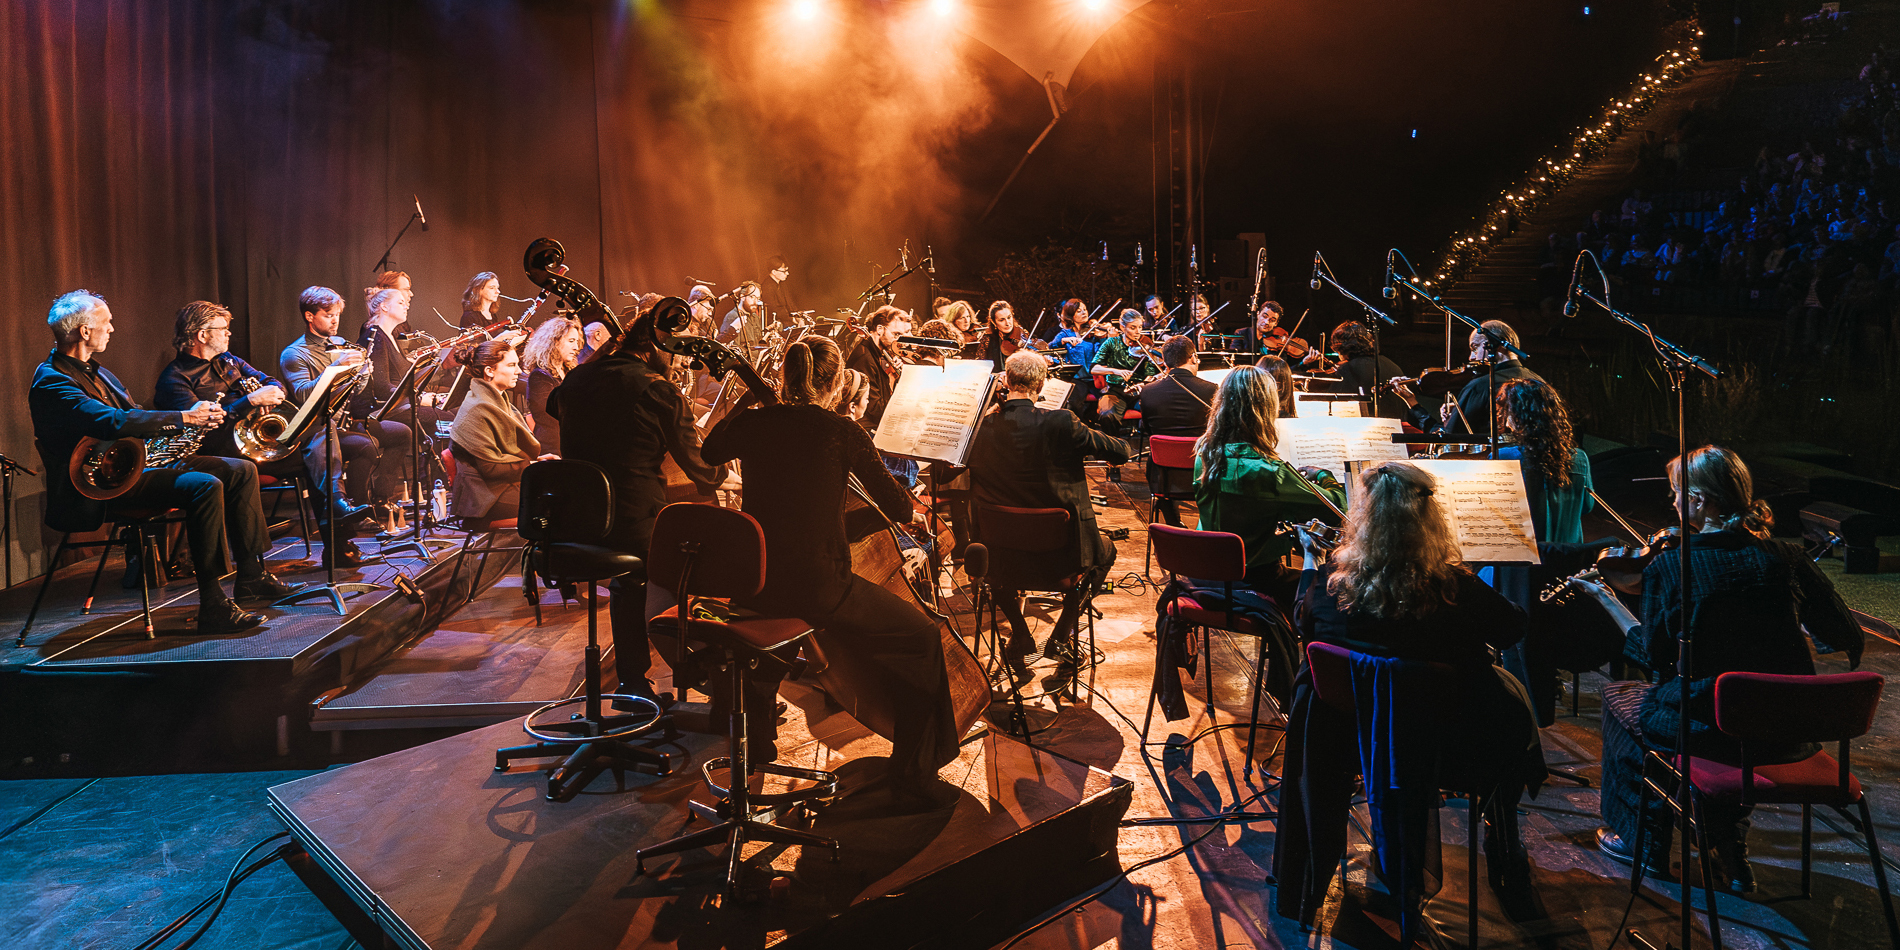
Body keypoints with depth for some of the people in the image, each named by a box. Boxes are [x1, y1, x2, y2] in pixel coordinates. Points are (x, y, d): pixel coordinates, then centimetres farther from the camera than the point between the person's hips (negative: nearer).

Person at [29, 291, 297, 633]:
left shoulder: (96, 373, 19)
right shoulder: (51, 381, -14)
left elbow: (136, 415, 22)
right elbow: (114, 422, -29)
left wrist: (198, 417, 3)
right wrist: (185, 417, -22)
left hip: (135, 461, 10)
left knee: (241, 471, 4)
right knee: (205, 485, -32)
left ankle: (251, 576, 9)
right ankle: (213, 608, -32)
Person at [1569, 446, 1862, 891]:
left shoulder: (1668, 567, -14)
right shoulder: (1786, 557, -5)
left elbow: (1653, 654, -2)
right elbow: (1849, 640, 2)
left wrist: (1606, 598, 10)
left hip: (1714, 729, -4)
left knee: (1620, 697, 25)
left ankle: (1640, 839, 36)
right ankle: (1731, 853, 38)